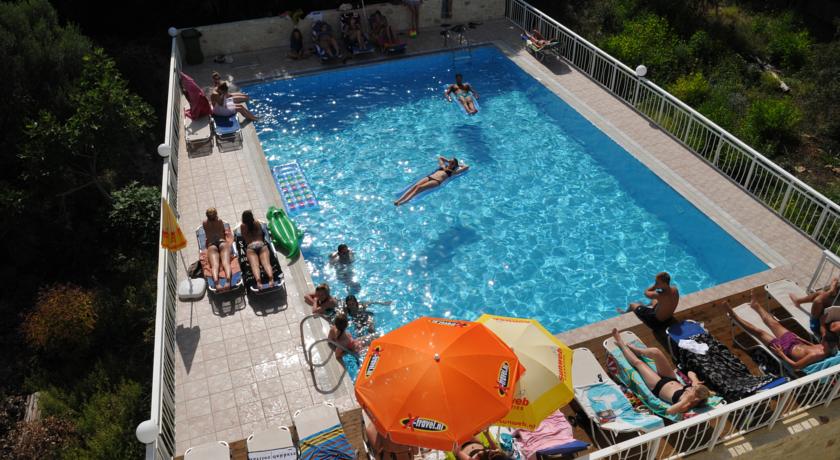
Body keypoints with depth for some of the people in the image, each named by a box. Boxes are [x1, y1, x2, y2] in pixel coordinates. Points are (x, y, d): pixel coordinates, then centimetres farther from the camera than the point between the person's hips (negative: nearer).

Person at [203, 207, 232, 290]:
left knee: (214, 265, -23)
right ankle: (228, 281, -51)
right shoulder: (220, 221, 20)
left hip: (211, 245, 0)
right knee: (226, 262, -22)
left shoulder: (204, 224, 21)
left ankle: (216, 282, -52)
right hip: (222, 242, 0)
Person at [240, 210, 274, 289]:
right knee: (266, 262, -20)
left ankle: (258, 280, -51)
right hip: (261, 244, 1)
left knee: (254, 265, -22)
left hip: (250, 247, -1)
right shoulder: (257, 223, 24)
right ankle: (271, 278, -48)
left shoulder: (242, 226, 18)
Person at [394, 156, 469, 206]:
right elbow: (440, 158, 50)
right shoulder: (443, 166, 32)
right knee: (415, 186, -23)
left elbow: (467, 167, 13)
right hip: (429, 177, 5)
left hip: (437, 181, -5)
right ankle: (399, 200, -36)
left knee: (420, 187, -30)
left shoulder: (453, 172, 16)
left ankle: (404, 201, -45)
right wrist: (448, 161, 46)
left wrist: (458, 164, 28)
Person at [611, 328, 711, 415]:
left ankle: (621, 343, 32)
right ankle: (635, 349, 27)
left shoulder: (688, 405, -36)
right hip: (671, 380, 5)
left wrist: (686, 400, -52)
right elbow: (690, 373, -3)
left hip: (658, 387, -5)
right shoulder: (696, 387, -19)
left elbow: (669, 411, -49)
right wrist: (695, 382, -24)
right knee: (656, 352, -9)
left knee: (638, 362, 1)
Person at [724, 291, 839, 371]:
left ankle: (733, 315, 17)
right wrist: (803, 340, 3)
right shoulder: (828, 349, -16)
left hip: (787, 350, -8)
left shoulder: (816, 355, -39)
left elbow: (796, 366, -36)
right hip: (794, 342, 8)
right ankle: (756, 305, 51)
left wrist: (781, 354, -26)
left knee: (759, 332, 1)